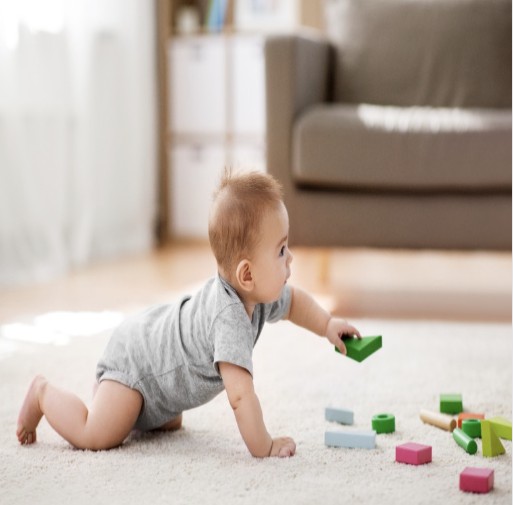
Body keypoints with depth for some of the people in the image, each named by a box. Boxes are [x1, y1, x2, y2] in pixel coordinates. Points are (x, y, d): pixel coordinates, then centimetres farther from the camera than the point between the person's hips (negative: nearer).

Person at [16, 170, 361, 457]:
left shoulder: (259, 293, -13)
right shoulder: (230, 317, -41)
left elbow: (292, 300, 11)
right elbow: (240, 394, -45)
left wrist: (327, 325, -2)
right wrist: (264, 448, -36)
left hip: (153, 337, 9)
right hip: (133, 360, -9)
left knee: (170, 425, 25)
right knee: (97, 436, -18)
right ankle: (43, 393, 5)